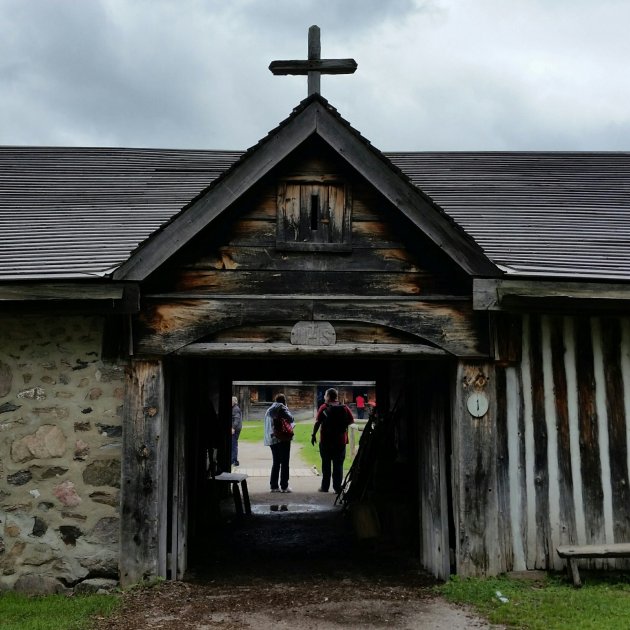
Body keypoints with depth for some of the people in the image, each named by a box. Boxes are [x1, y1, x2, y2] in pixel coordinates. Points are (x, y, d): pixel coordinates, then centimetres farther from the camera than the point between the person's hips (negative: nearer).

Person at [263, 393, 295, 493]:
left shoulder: (269, 410, 13)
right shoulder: (282, 408, -9)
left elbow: (267, 424, 13)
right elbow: (290, 418, -17)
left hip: (271, 439, 7)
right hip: (283, 439, -7)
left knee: (275, 462, 14)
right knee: (284, 463, 0)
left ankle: (274, 485, 13)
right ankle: (284, 486, 0)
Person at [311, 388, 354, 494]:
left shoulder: (324, 408, -7)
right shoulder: (344, 408, 1)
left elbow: (317, 422, -12)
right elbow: (351, 420, 0)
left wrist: (313, 435, -7)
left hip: (326, 441, -2)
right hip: (340, 441, 2)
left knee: (326, 464, 9)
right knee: (338, 465, 7)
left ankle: (325, 487, 12)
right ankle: (337, 487, 3)